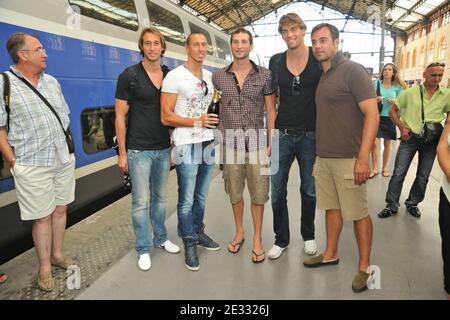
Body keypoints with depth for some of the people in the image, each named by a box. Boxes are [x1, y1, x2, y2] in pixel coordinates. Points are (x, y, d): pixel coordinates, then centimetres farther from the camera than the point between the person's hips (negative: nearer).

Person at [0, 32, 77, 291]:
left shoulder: (52, 82, 10)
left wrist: (67, 149, 12)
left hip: (64, 160, 5)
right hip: (33, 166, -5)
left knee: (61, 209, 14)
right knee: (42, 217, 4)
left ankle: (57, 254, 32)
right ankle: (45, 268, 21)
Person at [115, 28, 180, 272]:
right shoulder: (129, 75, -6)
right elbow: (120, 116, -6)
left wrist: (175, 144, 10)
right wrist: (122, 152, -9)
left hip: (163, 149, 4)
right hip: (139, 150, -4)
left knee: (160, 197, 16)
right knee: (141, 201, 3)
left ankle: (161, 238, 33)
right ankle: (144, 249, 18)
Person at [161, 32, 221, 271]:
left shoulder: (210, 76, 12)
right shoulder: (174, 76, -7)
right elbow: (166, 117, -11)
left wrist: (216, 118, 7)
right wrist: (197, 122, -18)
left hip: (208, 144, 6)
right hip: (187, 146, -5)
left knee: (201, 197, 16)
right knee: (187, 200, 3)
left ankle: (198, 233, 34)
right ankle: (189, 243, 19)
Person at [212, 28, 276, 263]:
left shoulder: (265, 75, 1)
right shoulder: (218, 77, 4)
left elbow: (271, 111, 3)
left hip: (257, 144, -1)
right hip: (230, 145, 1)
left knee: (258, 194, 5)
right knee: (235, 192, 12)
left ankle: (257, 239, 21)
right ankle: (239, 232, 32)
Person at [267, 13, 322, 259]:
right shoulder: (275, 62, 3)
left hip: (310, 135, -1)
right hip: (282, 134, 2)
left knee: (309, 190, 14)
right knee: (277, 192, 6)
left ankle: (308, 235, 35)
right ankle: (281, 239, 25)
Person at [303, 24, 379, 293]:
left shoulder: (353, 70, -9)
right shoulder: (323, 76, 14)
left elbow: (372, 114, -15)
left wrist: (363, 158, -21)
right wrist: (320, 153, 15)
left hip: (348, 159, -7)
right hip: (324, 158, 7)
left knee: (358, 213, 4)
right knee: (331, 207, 16)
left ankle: (365, 266, 18)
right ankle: (331, 254, 30)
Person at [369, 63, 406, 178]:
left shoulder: (397, 86, 2)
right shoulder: (376, 83, 0)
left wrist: (394, 101, -13)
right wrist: (375, 100, -18)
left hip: (390, 118, 1)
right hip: (377, 116, -1)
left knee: (387, 144, 9)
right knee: (375, 143, -8)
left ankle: (385, 168, 23)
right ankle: (375, 169, 4)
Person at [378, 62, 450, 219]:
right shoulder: (410, 92, -4)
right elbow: (393, 111, 2)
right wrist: (402, 127, -8)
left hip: (431, 141, 2)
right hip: (410, 137, -2)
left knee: (423, 176, 12)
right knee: (399, 173, -2)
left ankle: (412, 204, 31)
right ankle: (392, 206, 10)